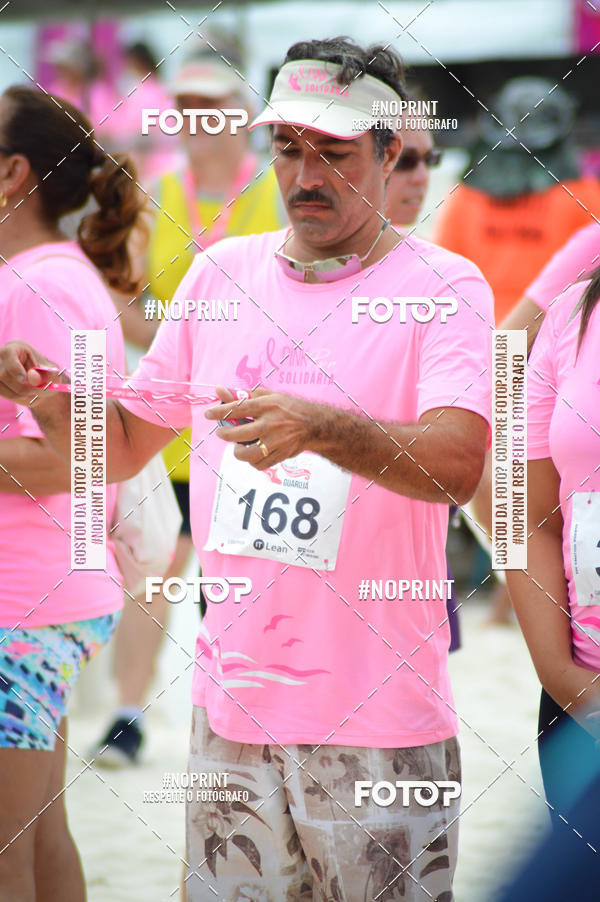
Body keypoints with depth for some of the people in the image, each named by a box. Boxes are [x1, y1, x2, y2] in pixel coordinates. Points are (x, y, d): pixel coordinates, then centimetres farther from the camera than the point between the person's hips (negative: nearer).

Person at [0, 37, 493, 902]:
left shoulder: (442, 286, -5)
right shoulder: (221, 272, 10)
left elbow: (459, 465, -21)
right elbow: (123, 444, 17)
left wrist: (320, 428, -37)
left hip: (379, 721, -4)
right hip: (230, 703, 4)